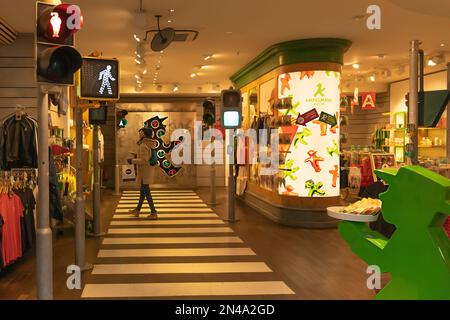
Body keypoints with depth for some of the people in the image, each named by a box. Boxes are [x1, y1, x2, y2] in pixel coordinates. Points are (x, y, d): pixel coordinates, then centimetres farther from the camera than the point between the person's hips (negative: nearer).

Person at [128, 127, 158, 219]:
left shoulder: (143, 145, -19)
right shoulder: (150, 144, 9)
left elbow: (144, 160, -25)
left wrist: (133, 161, -13)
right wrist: (137, 157, 19)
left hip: (144, 172, -9)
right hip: (148, 171, 9)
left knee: (146, 192, -2)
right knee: (142, 190, 18)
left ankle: (154, 213, 1)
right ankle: (137, 210, 31)